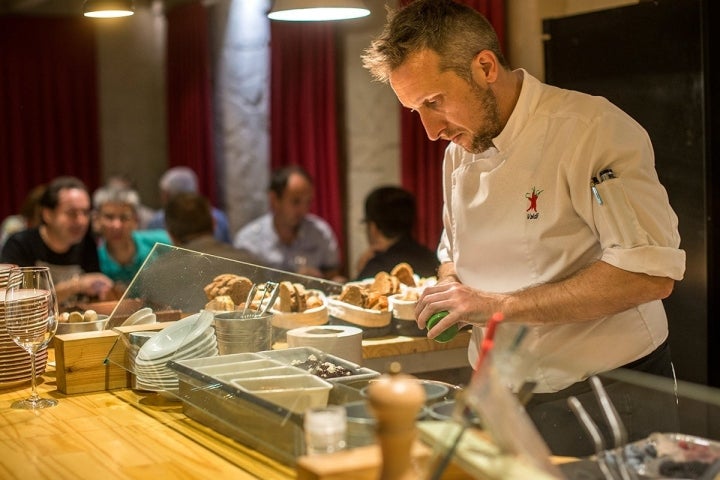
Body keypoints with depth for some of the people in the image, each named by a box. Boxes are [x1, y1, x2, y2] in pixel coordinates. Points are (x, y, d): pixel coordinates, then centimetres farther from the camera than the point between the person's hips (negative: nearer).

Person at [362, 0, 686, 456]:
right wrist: (450, 292, -5)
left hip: (606, 400, -6)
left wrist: (500, 305, -26)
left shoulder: (592, 129, -18)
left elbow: (650, 272, -26)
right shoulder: (459, 154, 6)